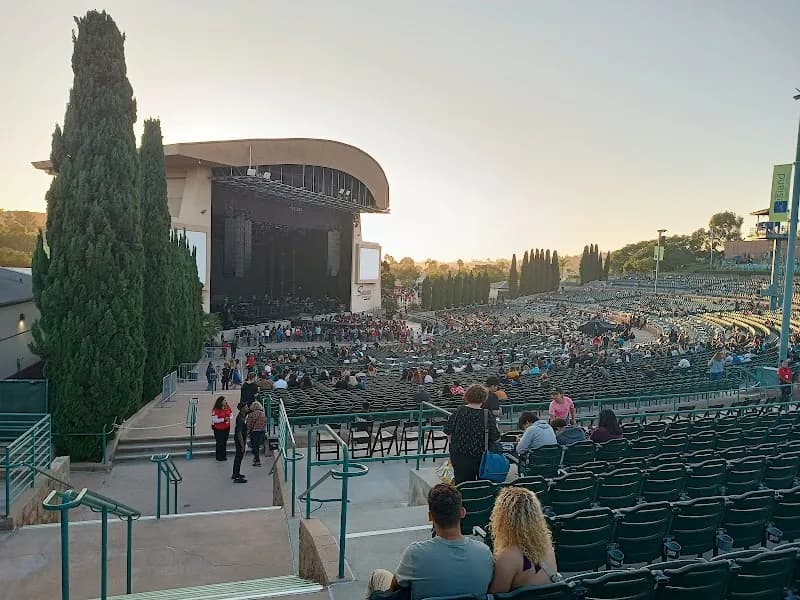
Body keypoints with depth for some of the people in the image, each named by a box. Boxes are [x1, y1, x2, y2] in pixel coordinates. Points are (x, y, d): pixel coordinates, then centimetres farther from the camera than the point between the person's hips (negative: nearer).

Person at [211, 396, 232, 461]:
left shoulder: (228, 408, 4)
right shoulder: (216, 410, -17)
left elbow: (230, 414, 18)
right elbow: (214, 420, -19)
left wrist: (229, 418, -5)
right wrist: (224, 419, -22)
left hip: (226, 428, 6)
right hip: (218, 429, -6)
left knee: (225, 442, 13)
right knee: (220, 443, 0)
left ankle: (224, 456, 24)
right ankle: (219, 457, 13)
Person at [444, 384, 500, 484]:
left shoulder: (459, 411, -6)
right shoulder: (487, 415, -14)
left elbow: (448, 431, 1)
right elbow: (495, 438, -12)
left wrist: (452, 444, 17)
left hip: (458, 456, 2)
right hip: (480, 456, -2)